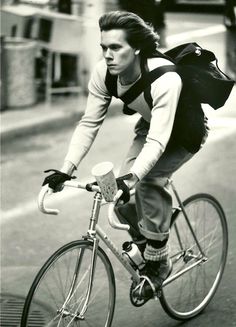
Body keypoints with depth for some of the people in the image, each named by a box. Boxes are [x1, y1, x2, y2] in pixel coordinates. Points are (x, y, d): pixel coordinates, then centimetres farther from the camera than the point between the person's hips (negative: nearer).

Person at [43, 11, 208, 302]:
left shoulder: (165, 78, -40)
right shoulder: (103, 73, -23)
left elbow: (158, 140, -44)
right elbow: (89, 123, -18)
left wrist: (131, 177, -57)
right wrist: (65, 170, -27)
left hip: (184, 133, -5)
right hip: (150, 125, 5)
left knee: (149, 180, -29)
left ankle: (158, 262, -9)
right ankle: (143, 242, 20)